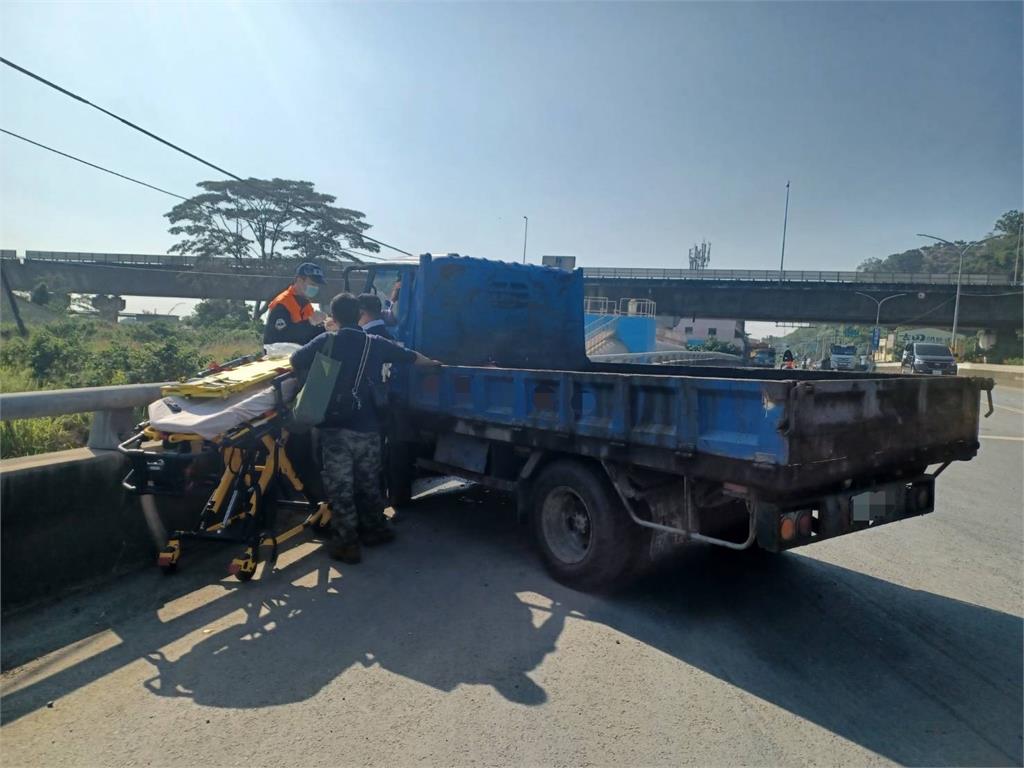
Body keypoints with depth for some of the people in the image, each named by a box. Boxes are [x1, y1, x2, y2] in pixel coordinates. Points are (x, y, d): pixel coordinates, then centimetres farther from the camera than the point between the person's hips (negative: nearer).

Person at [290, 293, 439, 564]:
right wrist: (432, 362, 34)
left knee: (340, 486, 4)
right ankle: (374, 529, 32)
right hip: (367, 425, 3)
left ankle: (347, 543, 6)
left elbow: (295, 361, -3)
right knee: (369, 481, 19)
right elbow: (411, 357, 14)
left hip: (335, 426, -3)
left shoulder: (325, 341, -4)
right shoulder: (375, 343, 3)